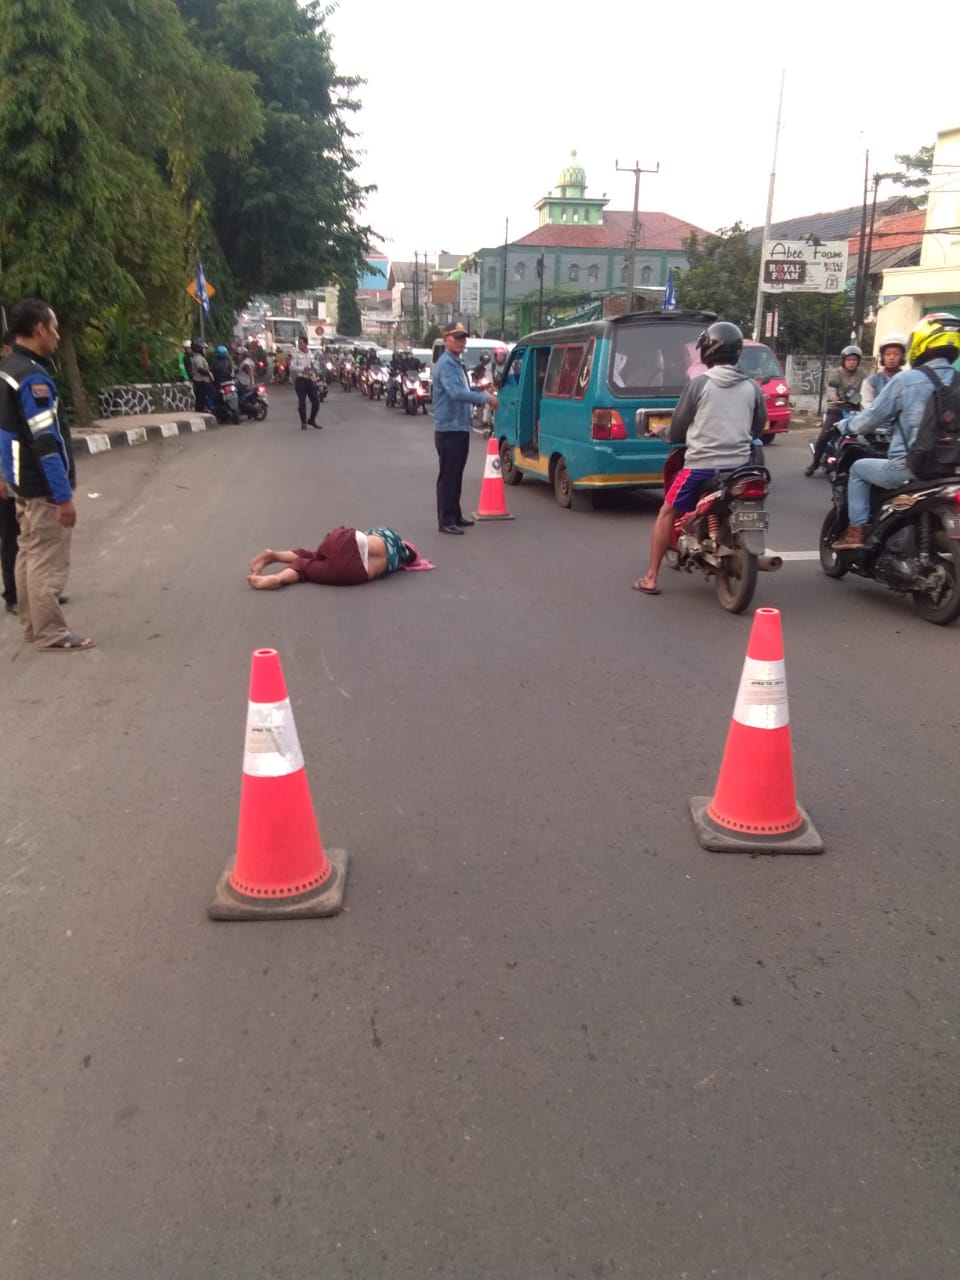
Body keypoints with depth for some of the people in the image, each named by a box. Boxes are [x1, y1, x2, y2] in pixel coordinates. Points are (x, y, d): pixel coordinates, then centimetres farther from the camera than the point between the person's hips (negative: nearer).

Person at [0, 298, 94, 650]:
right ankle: (51, 634, 4)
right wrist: (63, 495, -23)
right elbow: (46, 443, -24)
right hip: (42, 486, -10)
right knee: (47, 561, -3)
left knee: (30, 554, 15)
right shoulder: (32, 377, -20)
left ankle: (33, 625, 24)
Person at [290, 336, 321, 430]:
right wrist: (303, 368, -21)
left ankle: (312, 420, 19)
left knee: (316, 401, 1)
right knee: (302, 402, -1)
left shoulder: (311, 353, 12)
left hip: (311, 379, 4)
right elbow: (292, 367, -10)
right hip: (300, 380, -4)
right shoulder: (296, 354, -1)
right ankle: (303, 422, 12)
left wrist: (314, 367, -5)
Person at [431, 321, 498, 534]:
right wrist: (485, 398, -26)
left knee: (456, 474, 15)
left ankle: (455, 516, 24)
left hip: (461, 428, 10)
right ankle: (445, 521, -4)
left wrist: (484, 395, 10)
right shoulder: (446, 364, -15)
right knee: (448, 476, -7)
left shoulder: (457, 363, 16)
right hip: (448, 429, -10)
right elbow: (456, 393, -28)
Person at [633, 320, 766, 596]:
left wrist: (665, 433, 23)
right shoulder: (752, 388, 6)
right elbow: (758, 428, 16)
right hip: (739, 464, 4)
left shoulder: (699, 383, -5)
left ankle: (650, 578, 7)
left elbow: (678, 429, 0)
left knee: (667, 514, 9)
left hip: (701, 464, -4)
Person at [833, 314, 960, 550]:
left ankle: (856, 530, 12)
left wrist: (849, 425, 19)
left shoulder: (906, 379, -9)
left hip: (910, 466, -5)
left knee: (859, 468, 18)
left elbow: (872, 417, -2)